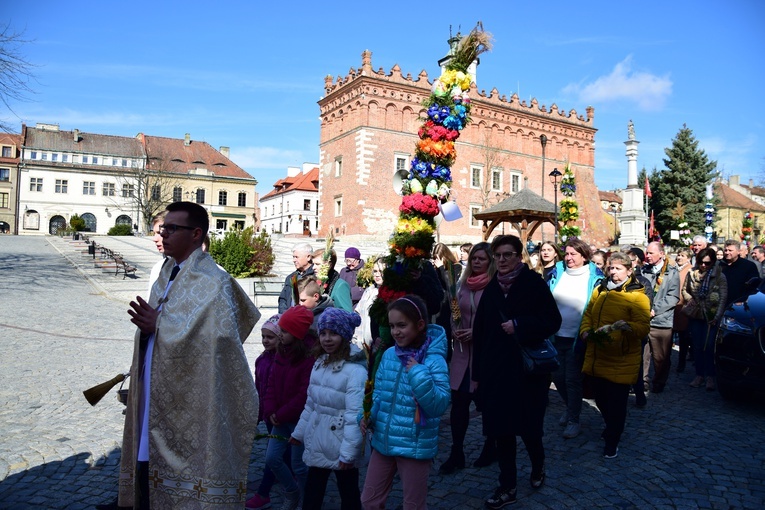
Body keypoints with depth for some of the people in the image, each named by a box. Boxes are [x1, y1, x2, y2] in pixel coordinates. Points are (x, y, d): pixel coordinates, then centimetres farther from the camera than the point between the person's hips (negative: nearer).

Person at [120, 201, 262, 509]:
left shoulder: (212, 282, -13)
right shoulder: (167, 278, 13)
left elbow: (219, 334, -26)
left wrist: (159, 325, -22)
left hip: (188, 405, -8)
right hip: (156, 397, 8)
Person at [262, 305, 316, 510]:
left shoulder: (310, 355, -19)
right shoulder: (282, 352, 6)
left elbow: (306, 393, -21)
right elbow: (272, 383, 7)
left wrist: (282, 415, -15)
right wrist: (270, 411, -6)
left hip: (300, 419, -7)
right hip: (280, 418, 7)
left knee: (299, 464, 5)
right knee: (272, 458, 8)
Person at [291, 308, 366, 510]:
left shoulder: (355, 369, -22)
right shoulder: (320, 363, 6)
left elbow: (355, 414, -25)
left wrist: (348, 451, -26)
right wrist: (299, 431, 17)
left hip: (340, 445, -7)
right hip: (317, 442, 8)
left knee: (348, 493, 12)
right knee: (312, 493, 21)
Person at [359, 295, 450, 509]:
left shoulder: (434, 360, -17)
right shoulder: (389, 355, -1)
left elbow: (439, 405, -21)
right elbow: (378, 394, 8)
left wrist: (419, 374, -29)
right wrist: (367, 416, -8)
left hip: (415, 446, -5)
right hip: (384, 441, 5)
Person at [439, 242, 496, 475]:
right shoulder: (464, 284, 10)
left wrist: (477, 332, -15)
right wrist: (455, 330, 1)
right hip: (463, 350, 5)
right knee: (458, 400, 3)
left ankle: (490, 449, 30)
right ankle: (456, 454, 14)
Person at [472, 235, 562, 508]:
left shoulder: (534, 283, -7)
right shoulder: (492, 288, 4)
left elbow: (553, 321, -9)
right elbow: (480, 331, 4)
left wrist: (519, 325, -21)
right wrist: (477, 372, 3)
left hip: (528, 370, -3)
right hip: (495, 370, 4)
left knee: (528, 426, 9)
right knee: (501, 428, 8)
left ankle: (537, 467, 41)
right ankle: (507, 487, 22)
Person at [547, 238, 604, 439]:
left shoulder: (594, 277, -6)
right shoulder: (557, 273, 2)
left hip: (578, 337, -4)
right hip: (557, 335, 4)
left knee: (572, 379, 2)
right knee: (557, 376, 12)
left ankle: (574, 421, 18)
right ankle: (571, 407, 37)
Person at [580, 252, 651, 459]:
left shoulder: (637, 296, -9)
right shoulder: (600, 290, 10)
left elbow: (643, 326, -17)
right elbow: (588, 314, 15)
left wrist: (624, 326, -33)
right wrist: (586, 332, -2)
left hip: (621, 362, -5)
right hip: (597, 358, 6)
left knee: (617, 402, 5)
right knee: (601, 398, 18)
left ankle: (612, 440, 24)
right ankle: (611, 427, 45)